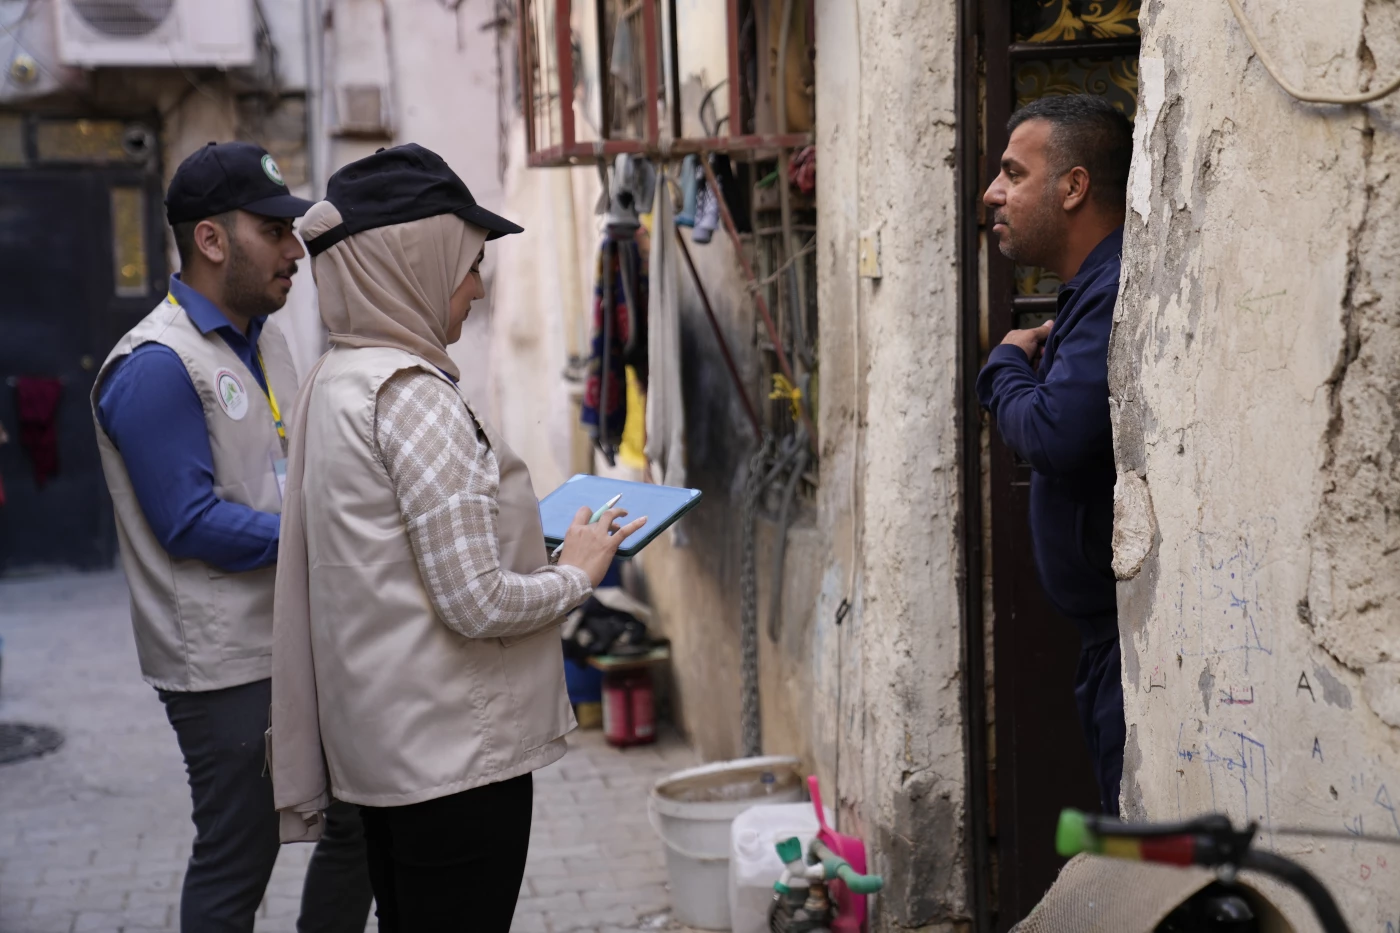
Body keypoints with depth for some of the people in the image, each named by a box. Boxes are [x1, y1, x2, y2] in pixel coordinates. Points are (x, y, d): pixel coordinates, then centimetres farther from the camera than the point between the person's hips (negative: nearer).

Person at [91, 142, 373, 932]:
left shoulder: (264, 338, 11)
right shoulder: (157, 365, -17)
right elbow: (191, 525, -20)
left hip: (305, 643, 9)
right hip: (227, 665, -9)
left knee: (360, 825, 16)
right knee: (237, 864, 4)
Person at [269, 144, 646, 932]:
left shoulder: (336, 383, 10)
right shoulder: (412, 393, -19)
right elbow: (477, 603, -22)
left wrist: (540, 538, 13)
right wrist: (578, 574, -6)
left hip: (381, 741, 9)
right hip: (454, 749, -9)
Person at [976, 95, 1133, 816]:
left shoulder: (1119, 295, -18)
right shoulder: (1091, 293, 17)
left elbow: (1056, 435, -26)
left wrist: (1007, 363, -8)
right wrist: (1026, 365, 4)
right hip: (1108, 632, 11)